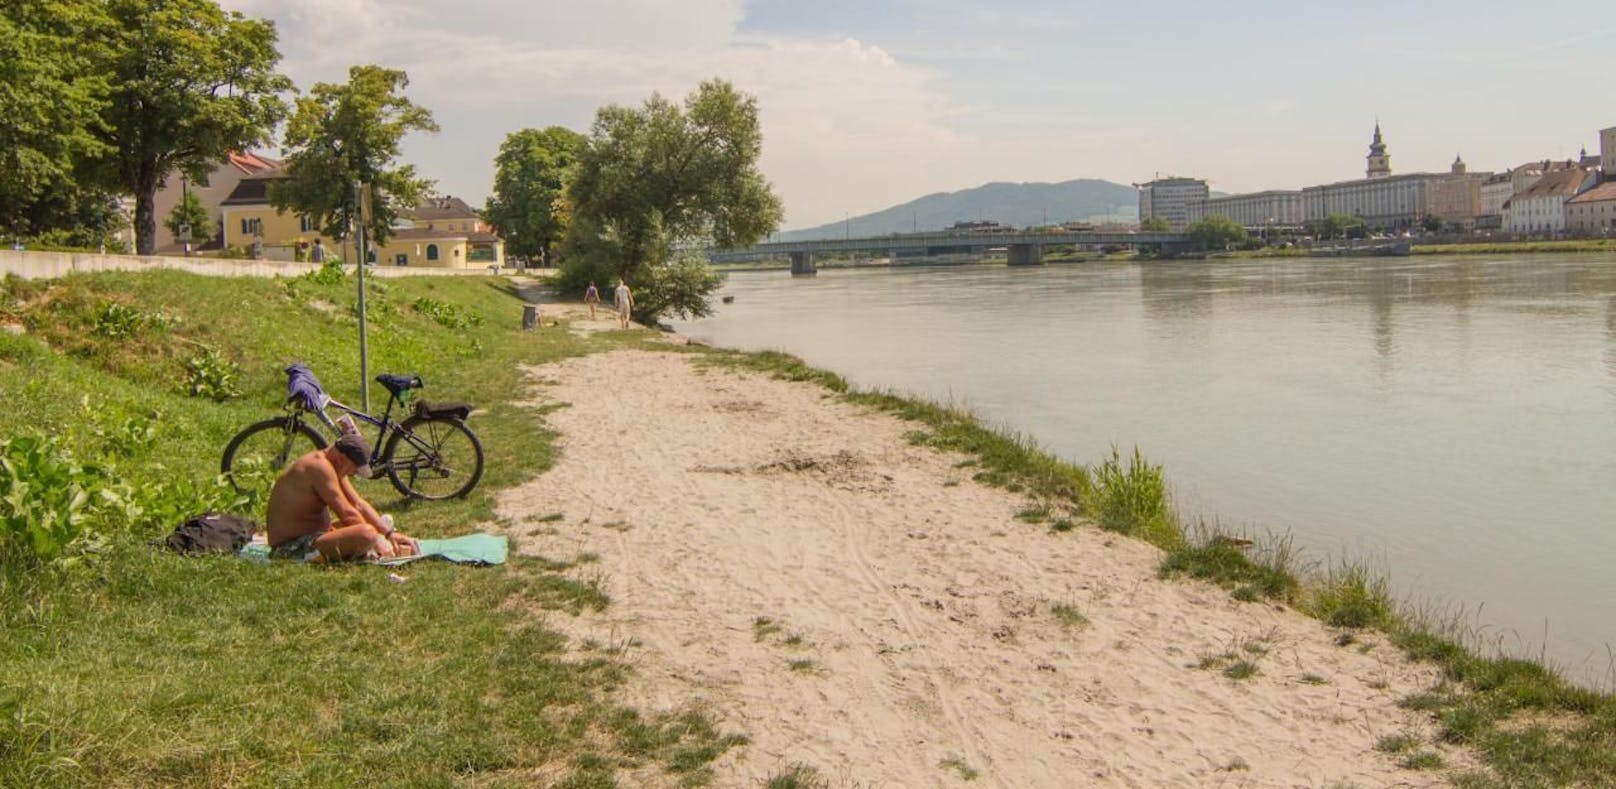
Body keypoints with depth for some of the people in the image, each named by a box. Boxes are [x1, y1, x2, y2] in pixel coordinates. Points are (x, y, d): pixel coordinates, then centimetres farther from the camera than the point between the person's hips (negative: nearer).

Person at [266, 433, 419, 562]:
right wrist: (377, 543, -13)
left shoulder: (336, 467, 9)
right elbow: (347, 514, -22)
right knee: (367, 533, -34)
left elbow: (359, 505, 12)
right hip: (293, 548, -11)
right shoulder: (319, 466, -22)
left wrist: (390, 533, 3)